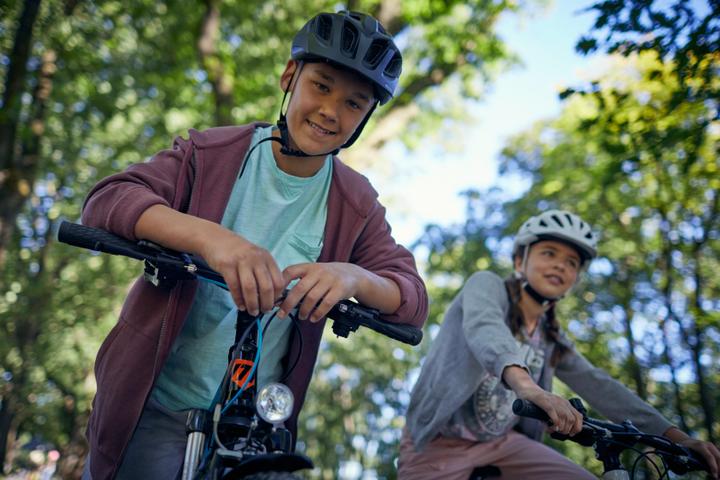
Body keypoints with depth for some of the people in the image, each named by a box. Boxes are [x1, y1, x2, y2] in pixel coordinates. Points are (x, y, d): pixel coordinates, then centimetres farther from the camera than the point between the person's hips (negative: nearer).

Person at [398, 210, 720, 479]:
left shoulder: (552, 340, 10)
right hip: (439, 442, -5)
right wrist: (523, 382, -51)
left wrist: (675, 436, -10)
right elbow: (483, 327, -30)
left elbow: (597, 385, 2)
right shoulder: (486, 284, -9)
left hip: (502, 443, 5)